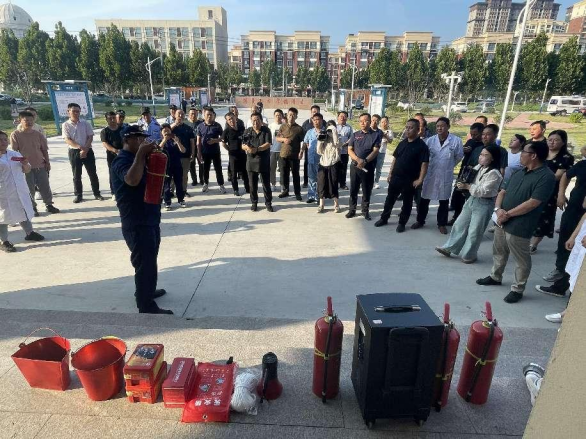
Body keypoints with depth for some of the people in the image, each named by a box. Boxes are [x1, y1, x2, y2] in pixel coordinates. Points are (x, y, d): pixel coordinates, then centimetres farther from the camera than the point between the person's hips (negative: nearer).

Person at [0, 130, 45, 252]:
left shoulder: (15, 154, 9)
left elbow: (27, 170, 14)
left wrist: (25, 164, -9)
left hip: (20, 191, 6)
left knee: (24, 212, 19)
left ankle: (30, 233, 37)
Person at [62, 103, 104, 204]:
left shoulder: (85, 123, 3)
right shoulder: (66, 125, -1)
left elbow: (90, 137, -1)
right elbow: (67, 140, -8)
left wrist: (85, 149, -13)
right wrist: (80, 147, -19)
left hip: (88, 151, 1)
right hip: (74, 152, -1)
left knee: (92, 173, 4)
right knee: (76, 175, 5)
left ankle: (97, 193, 14)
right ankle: (78, 195, 14)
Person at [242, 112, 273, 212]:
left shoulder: (266, 131, -2)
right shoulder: (247, 131, 7)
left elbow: (268, 144, -13)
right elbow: (243, 145, 4)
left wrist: (257, 149, -25)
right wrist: (247, 147, -20)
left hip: (264, 162, -2)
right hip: (251, 161, 2)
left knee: (266, 184, 5)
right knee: (253, 184, 8)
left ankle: (268, 203, 16)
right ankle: (254, 203, 21)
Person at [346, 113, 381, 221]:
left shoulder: (376, 135, 2)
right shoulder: (355, 135, 8)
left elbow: (375, 151, -7)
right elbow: (349, 150, 1)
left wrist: (365, 161, -20)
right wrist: (358, 159, -17)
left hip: (369, 167, -2)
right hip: (355, 166, 2)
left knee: (367, 190, 7)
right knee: (353, 190, 7)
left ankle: (366, 211, 19)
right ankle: (352, 210, 18)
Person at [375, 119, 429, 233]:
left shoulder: (422, 145, -10)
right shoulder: (402, 143, 9)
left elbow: (424, 164, -15)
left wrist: (420, 179, -21)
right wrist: (390, 173, 10)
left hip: (410, 180, -5)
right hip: (395, 177, 5)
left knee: (407, 202, 8)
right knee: (390, 199, 14)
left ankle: (402, 223, 21)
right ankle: (384, 219, 28)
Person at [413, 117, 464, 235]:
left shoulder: (456, 140, -8)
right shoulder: (430, 140, -1)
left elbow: (459, 156, 3)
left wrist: (449, 166, 9)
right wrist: (434, 165, 3)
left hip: (446, 176, -2)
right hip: (430, 174, 2)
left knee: (444, 201, 11)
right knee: (424, 199, 9)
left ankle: (442, 224, 25)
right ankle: (420, 221, 25)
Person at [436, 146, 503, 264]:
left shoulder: (494, 173, -19)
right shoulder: (478, 167, 6)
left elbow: (484, 191, -25)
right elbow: (471, 180, 15)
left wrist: (468, 186, -24)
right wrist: (463, 183, -6)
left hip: (484, 204, -8)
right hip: (472, 199, 8)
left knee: (474, 231, 2)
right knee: (460, 224, 12)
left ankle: (469, 255, 18)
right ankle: (449, 248, 21)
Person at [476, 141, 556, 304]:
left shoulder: (546, 177, -14)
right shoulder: (519, 173, 13)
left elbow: (532, 203, -20)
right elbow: (503, 192, 13)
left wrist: (507, 214, -16)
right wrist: (498, 209, -6)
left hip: (519, 227, -8)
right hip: (502, 222, 8)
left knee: (522, 260, 7)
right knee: (499, 252, 22)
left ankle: (518, 289, 20)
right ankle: (495, 277, 41)